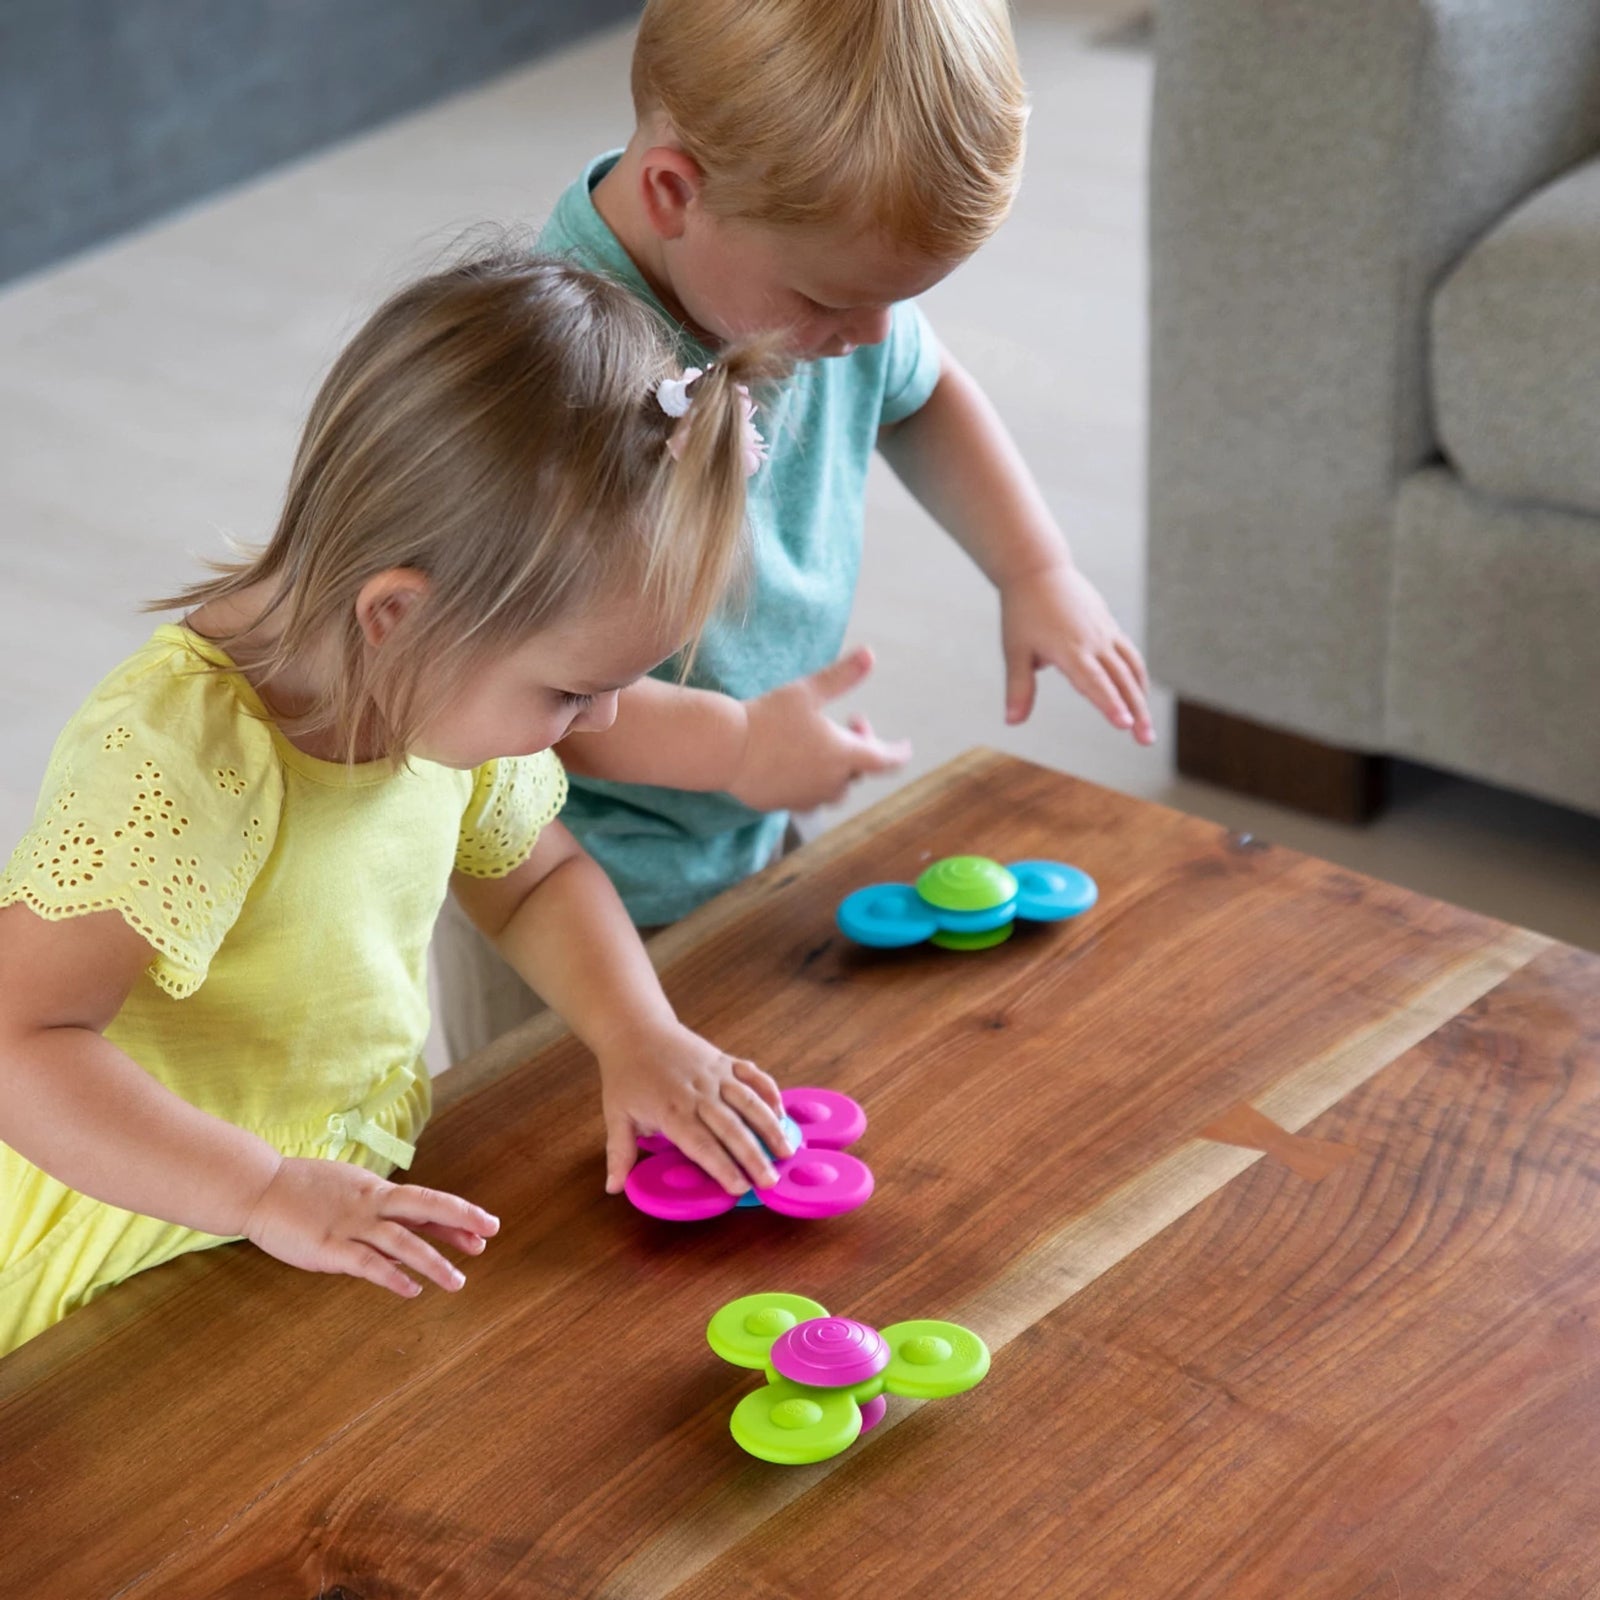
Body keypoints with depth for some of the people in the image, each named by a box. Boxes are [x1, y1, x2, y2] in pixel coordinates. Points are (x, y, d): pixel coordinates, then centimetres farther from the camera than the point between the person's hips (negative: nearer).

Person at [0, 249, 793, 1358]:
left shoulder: (444, 691, -3)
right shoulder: (178, 760, -29)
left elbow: (536, 879, 16)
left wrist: (639, 1035, -1)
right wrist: (270, 1193, -34)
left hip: (360, 1202, 7)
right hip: (132, 1252, -7)